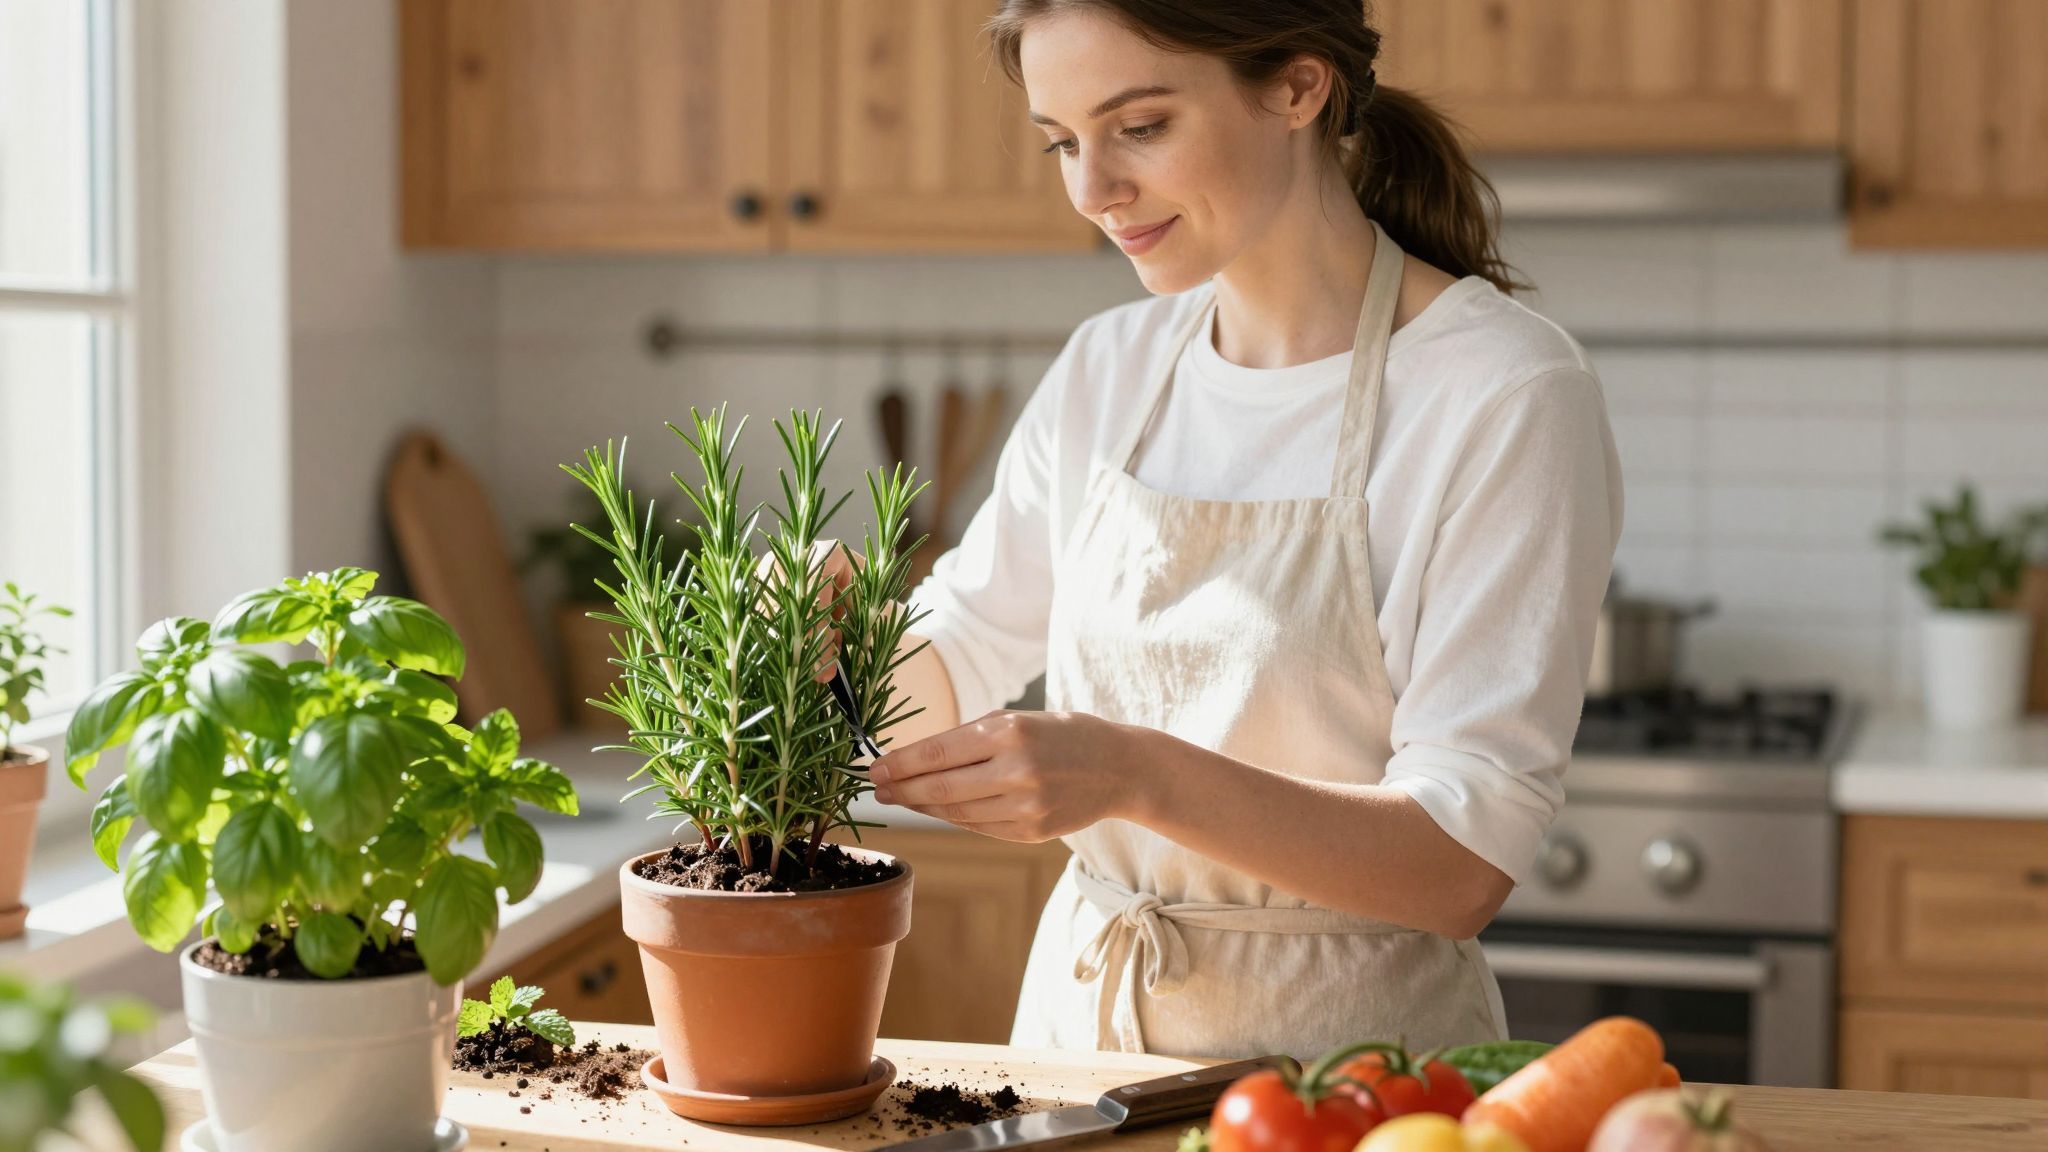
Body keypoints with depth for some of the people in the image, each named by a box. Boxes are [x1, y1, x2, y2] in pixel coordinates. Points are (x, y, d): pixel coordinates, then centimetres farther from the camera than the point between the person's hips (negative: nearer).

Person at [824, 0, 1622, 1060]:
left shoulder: (1505, 393, -14)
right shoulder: (1106, 370, 5)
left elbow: (1464, 865, -19)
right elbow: (945, 682, 11)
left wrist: (1140, 775, -32)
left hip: (1342, 1054, -4)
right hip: (1081, 1022, 4)